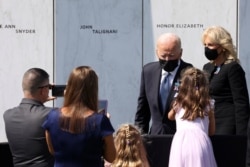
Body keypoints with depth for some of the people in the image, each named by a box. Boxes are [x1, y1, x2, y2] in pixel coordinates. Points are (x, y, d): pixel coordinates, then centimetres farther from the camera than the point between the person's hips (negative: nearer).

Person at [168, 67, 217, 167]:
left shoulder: (178, 104, 15)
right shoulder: (208, 105, 13)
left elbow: (170, 116, 39)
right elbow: (212, 131, 21)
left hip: (181, 141, 0)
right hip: (200, 140, 0)